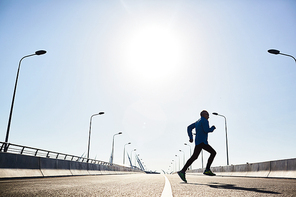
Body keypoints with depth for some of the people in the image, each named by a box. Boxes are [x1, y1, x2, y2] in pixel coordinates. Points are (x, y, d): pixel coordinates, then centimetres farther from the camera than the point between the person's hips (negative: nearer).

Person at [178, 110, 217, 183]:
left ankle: (207, 170, 3)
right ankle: (182, 172, -25)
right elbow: (206, 130, -15)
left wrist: (191, 137, 17)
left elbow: (189, 128, 21)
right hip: (201, 141, -10)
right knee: (194, 156, -19)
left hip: (203, 142, 10)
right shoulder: (204, 120, -2)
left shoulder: (198, 122, 24)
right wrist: (213, 128, 4)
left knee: (213, 152, 10)